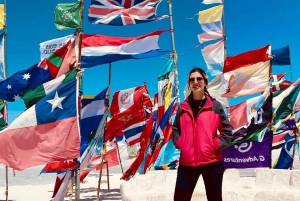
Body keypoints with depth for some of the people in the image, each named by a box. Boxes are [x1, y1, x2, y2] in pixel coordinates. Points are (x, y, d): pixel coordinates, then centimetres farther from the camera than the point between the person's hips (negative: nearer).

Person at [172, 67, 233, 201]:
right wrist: (179, 143, -3)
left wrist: (216, 145, -9)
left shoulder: (215, 105, 0)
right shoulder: (183, 107, 5)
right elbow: (175, 130, 14)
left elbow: (228, 131, 3)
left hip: (212, 161, -1)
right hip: (186, 162, 2)